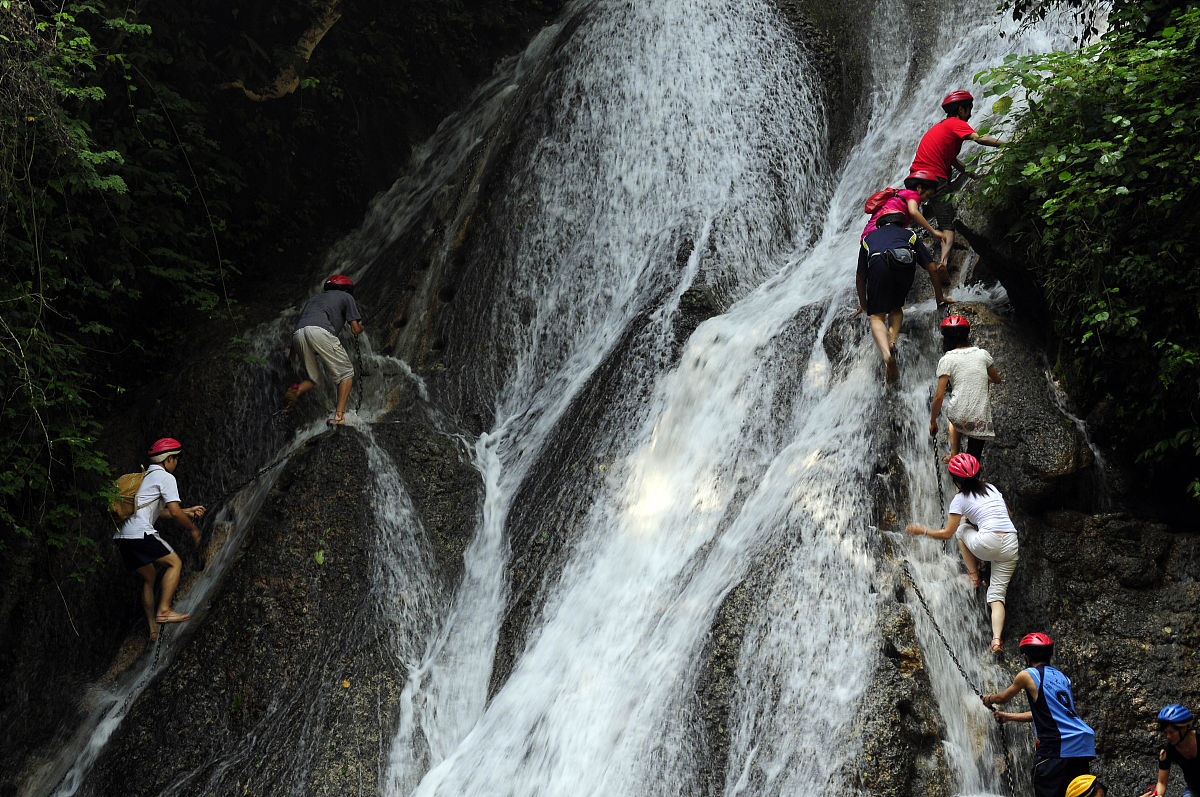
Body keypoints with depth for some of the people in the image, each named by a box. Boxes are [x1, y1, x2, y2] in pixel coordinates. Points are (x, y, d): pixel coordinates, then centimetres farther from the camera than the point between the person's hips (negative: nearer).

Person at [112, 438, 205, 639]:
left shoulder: (145, 477, 27)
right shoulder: (165, 477, -2)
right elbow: (175, 513, -7)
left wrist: (188, 512, 37)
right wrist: (193, 529, 9)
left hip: (121, 537, 9)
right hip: (140, 534, -9)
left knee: (148, 577, 18)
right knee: (174, 563, 2)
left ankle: (152, 628, 19)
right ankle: (163, 610, -8)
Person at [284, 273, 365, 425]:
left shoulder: (314, 298, 40)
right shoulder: (346, 297, 25)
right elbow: (355, 330, 20)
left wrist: (292, 352, 39)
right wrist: (361, 327, 44)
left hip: (297, 334, 5)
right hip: (320, 331, -5)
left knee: (313, 379, 19)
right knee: (346, 373, 9)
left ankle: (296, 390, -13)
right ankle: (339, 415, -6)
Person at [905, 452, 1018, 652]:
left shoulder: (960, 499, 5)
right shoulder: (991, 488, 20)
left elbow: (947, 534, 6)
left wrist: (923, 531, 17)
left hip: (988, 544, -5)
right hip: (1011, 545, 5)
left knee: (961, 528, 27)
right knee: (997, 594, 7)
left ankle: (973, 574, 23)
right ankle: (997, 639, -13)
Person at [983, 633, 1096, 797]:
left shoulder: (1027, 675, 2)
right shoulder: (1061, 677, 22)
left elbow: (1003, 698, 20)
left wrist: (989, 699, 42)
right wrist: (1008, 717, 41)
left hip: (1059, 746, -7)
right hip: (1084, 745, 7)